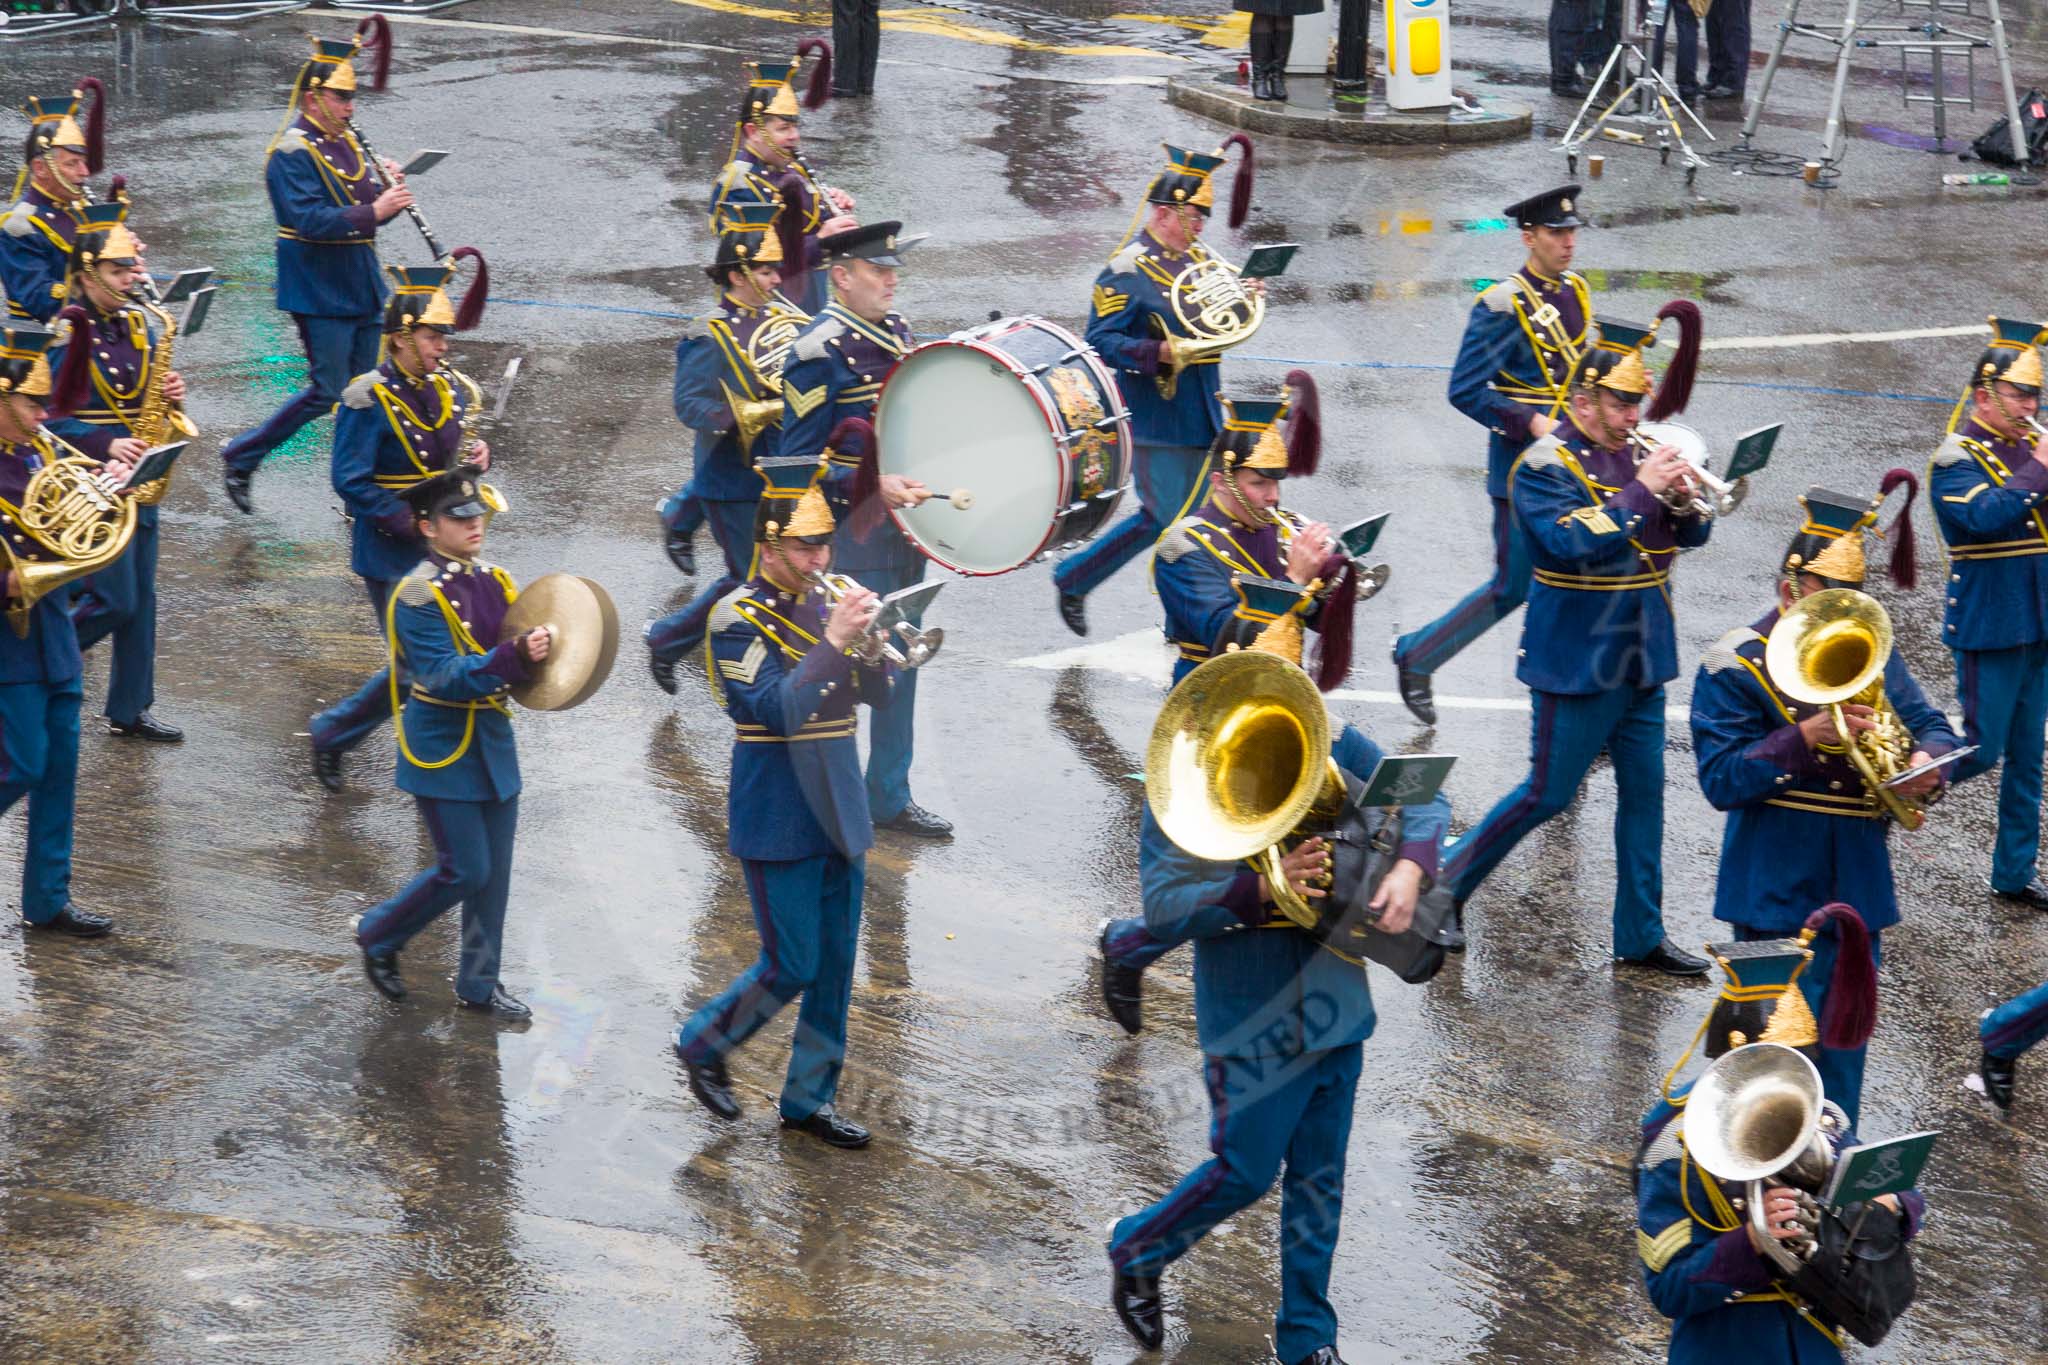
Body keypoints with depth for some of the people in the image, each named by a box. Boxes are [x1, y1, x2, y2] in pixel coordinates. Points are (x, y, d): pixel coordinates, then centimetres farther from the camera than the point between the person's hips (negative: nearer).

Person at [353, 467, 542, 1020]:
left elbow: (517, 660, 14)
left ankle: (479, 985, 22)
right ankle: (378, 936, 18)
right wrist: (513, 656, -35)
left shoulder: (494, 582, 7)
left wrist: (542, 651, -9)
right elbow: (444, 679, -24)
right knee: (465, 871, -5)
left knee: (494, 872, 9)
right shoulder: (418, 596, -16)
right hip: (443, 750, -7)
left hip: (492, 741, 7)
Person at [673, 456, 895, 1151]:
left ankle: (810, 1098, 20)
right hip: (780, 823, -6)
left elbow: (878, 693, 3)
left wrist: (867, 634, -15)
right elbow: (777, 710, -24)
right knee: (791, 966, -3)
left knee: (836, 966, 9)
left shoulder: (828, 601, 6)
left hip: (839, 813, 6)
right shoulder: (739, 619, -12)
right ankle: (704, 1044, 21)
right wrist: (835, 640, -28)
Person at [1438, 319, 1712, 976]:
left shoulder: (1634, 454, 9)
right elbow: (1572, 544, -26)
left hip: (1641, 657, 7)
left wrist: (1684, 498, -12)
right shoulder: (1545, 466, -12)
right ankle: (1443, 893, 14)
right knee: (1549, 794, -2)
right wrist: (1640, 491, -26)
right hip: (1578, 663, -7)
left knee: (1644, 792, 8)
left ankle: (1642, 936, 15)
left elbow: (1691, 534, 9)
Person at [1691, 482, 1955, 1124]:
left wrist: (1927, 761, -16)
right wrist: (1806, 737, -27)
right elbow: (1721, 780, -15)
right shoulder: (1735, 666, -9)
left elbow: (1929, 726, 9)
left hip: (1859, 884, 6)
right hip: (1778, 894, -6)